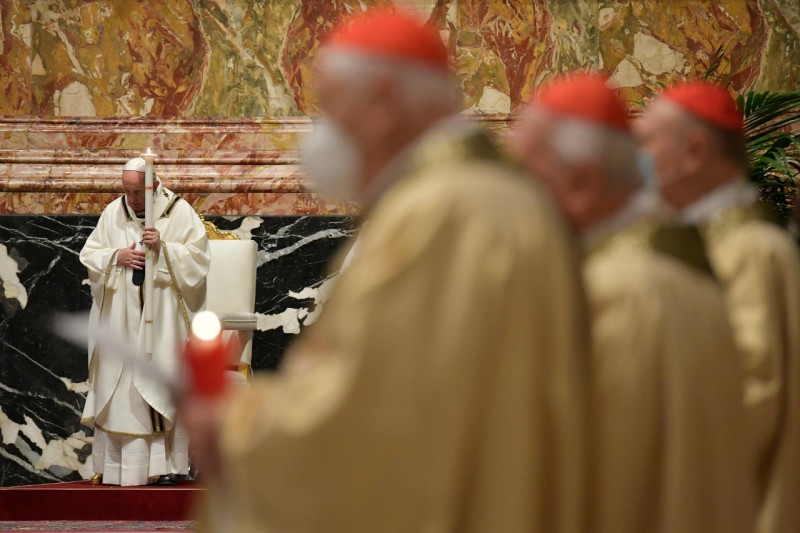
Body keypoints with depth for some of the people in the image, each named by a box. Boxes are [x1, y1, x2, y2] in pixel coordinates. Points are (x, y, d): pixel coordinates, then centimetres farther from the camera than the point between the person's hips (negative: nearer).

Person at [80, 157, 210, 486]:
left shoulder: (179, 212, -1)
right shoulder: (112, 213, 8)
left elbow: (198, 256, -4)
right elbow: (89, 255, 10)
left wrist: (163, 249, -17)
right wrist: (116, 256, -9)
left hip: (162, 318, -3)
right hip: (120, 317, 3)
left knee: (162, 380, -6)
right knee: (119, 387, 1)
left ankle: (167, 464, -3)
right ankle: (117, 463, 5)